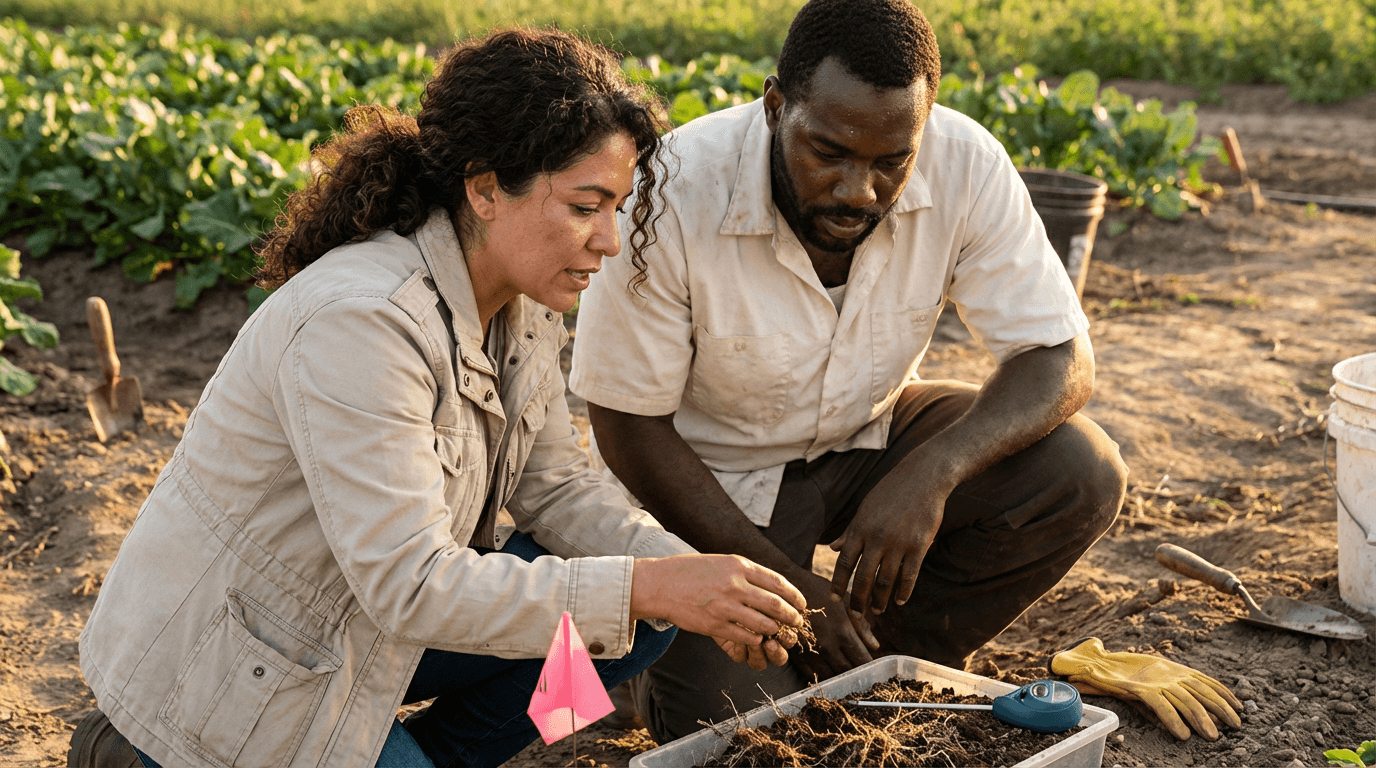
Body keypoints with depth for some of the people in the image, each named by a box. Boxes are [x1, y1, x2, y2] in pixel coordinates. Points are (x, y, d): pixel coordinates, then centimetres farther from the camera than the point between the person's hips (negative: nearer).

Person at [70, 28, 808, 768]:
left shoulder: (521, 302, -4)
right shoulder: (363, 321, -31)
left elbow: (553, 485, 2)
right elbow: (408, 585, -32)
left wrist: (690, 576, -15)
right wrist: (649, 587, -33)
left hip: (369, 618, 8)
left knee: (639, 616, -5)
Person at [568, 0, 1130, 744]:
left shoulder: (964, 166, -21)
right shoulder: (673, 197, -28)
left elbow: (1060, 360, -17)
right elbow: (628, 424, -18)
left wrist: (931, 472, -36)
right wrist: (783, 579, -21)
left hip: (873, 435, 4)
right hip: (713, 479, -3)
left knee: (1080, 474, -19)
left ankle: (878, 661, 2)